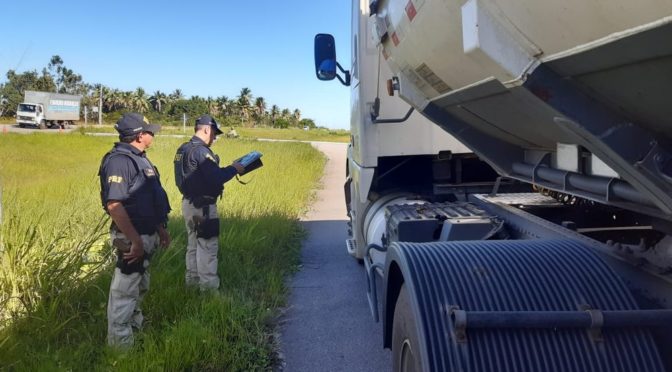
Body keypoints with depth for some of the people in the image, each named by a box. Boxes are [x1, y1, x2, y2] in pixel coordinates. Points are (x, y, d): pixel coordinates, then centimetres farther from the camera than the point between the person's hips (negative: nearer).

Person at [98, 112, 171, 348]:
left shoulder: (138, 158, 12)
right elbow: (114, 205, -29)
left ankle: (136, 326, 43)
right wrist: (135, 240, -29)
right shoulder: (119, 161, -21)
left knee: (139, 286, 25)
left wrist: (161, 229, 21)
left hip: (146, 234, 10)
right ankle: (120, 342, 13)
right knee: (125, 290, 1)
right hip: (132, 238, -10)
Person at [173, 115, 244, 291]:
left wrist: (226, 169, 8)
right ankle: (208, 285, 3)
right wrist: (233, 169, -11)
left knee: (194, 242, 18)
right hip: (203, 205, -10)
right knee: (208, 245, -2)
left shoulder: (183, 149, 10)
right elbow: (215, 178, -26)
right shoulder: (201, 150, -19)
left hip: (189, 202, 10)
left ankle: (193, 278, 28)